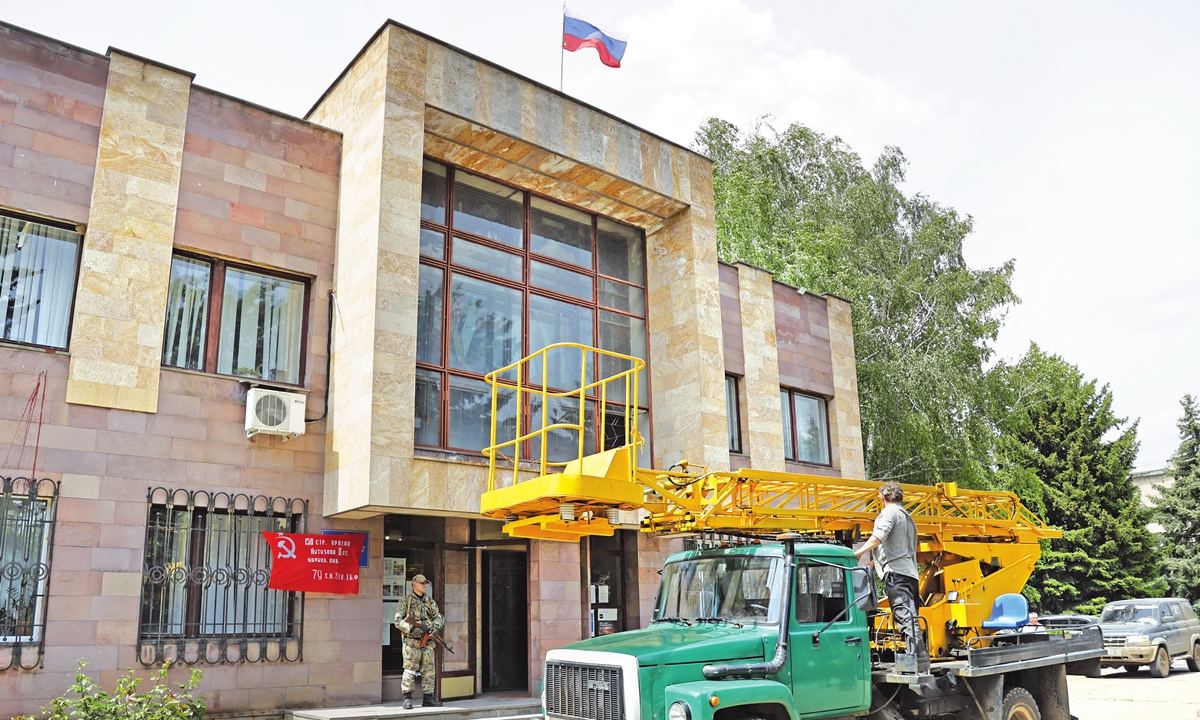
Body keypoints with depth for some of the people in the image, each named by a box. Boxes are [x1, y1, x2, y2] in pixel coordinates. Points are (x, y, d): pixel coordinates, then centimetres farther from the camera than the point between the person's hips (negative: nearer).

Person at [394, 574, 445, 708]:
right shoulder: (406, 601, -2)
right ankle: (407, 699, 4)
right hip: (412, 642, -5)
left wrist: (435, 626, -11)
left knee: (428, 671, 7)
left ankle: (428, 698, 13)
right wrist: (412, 629, -19)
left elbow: (438, 617, 11)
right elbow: (398, 620, -6)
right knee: (410, 671, -4)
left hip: (428, 642, 5)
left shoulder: (430, 601, 13)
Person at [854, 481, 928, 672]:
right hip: (912, 573, 9)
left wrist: (858, 553, -17)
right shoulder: (908, 517, 28)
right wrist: (876, 562, 39)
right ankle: (921, 661, 7)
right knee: (911, 618, 9)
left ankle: (917, 661, -22)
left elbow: (879, 536, -18)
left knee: (906, 618, -15)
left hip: (897, 572, -9)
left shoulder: (890, 511, 0)